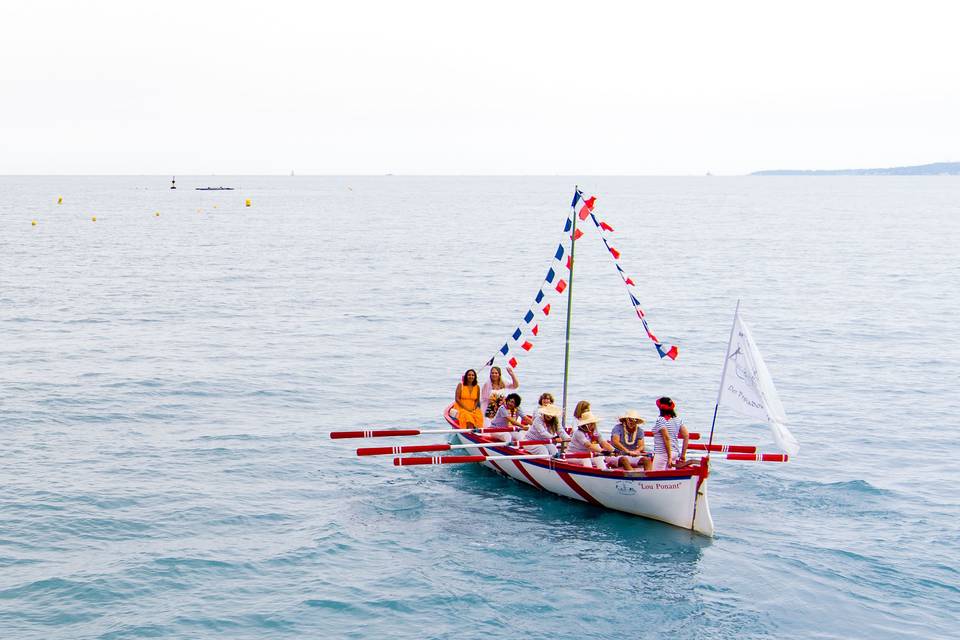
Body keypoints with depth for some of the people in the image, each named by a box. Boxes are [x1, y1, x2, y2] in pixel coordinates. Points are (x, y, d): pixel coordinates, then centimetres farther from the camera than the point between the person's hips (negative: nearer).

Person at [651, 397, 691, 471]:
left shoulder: (660, 420, -12)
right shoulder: (678, 420, 8)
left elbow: (666, 438, -20)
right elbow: (686, 436, 4)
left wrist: (669, 457, -18)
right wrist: (683, 454, 8)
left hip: (662, 453, -8)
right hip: (675, 453, 8)